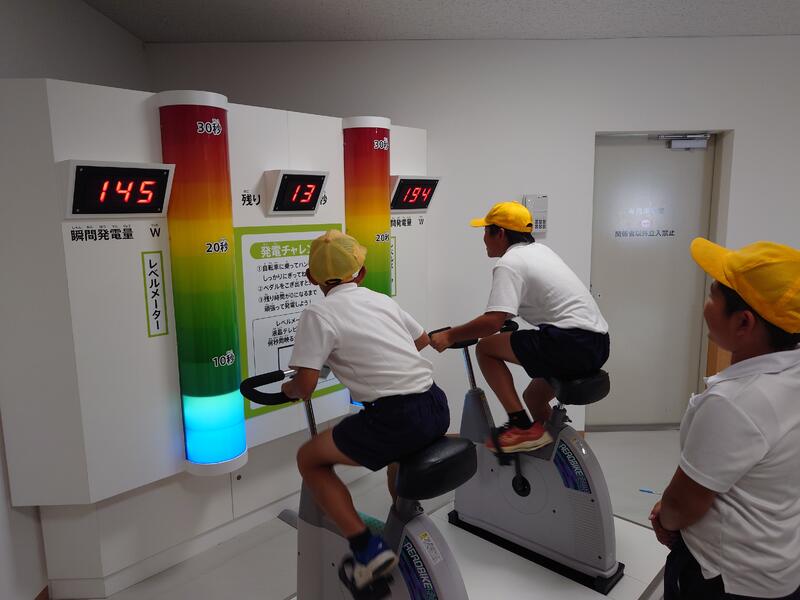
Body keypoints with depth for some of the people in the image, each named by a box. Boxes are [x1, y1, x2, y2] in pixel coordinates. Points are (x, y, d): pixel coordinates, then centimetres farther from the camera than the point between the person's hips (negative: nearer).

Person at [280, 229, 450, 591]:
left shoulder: (318, 314, -5)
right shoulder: (382, 300, 15)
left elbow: (305, 386, -10)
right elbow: (422, 340, 30)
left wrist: (287, 389, 13)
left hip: (399, 418, -7)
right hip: (436, 408, 8)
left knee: (309, 459, 12)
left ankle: (367, 548, 5)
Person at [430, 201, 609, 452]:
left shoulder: (509, 264, -9)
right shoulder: (540, 249, 19)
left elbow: (493, 322, -20)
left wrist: (450, 335, -9)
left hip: (571, 342, -10)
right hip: (598, 344, 10)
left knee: (486, 348, -3)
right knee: (534, 396, 25)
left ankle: (522, 427, -4)